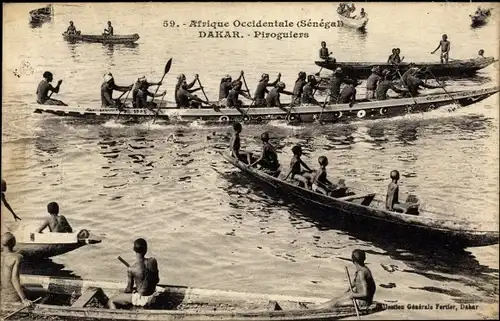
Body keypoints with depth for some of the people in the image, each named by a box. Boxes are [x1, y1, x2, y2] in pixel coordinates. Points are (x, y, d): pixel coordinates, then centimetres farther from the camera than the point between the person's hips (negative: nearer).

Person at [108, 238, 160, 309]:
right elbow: (157, 280, 2)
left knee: (111, 301, 10)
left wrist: (122, 293, 12)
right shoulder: (153, 261, -10)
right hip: (152, 297, 5)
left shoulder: (131, 269, -20)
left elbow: (129, 289, -9)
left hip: (141, 299, -5)